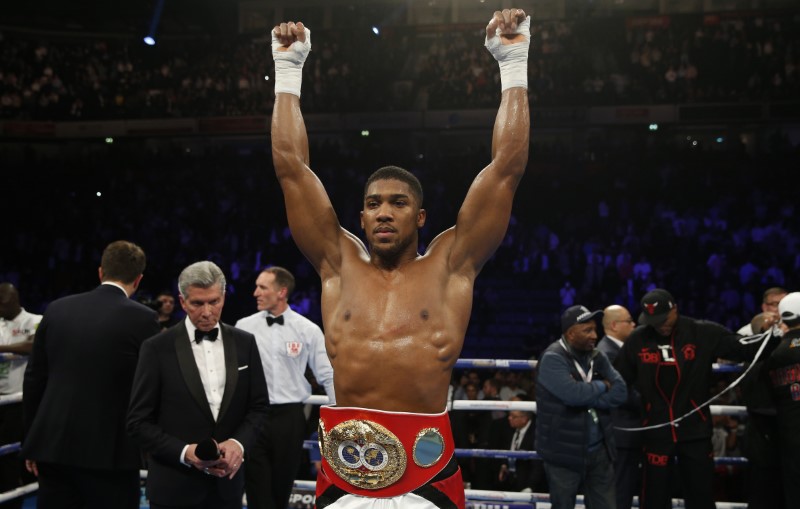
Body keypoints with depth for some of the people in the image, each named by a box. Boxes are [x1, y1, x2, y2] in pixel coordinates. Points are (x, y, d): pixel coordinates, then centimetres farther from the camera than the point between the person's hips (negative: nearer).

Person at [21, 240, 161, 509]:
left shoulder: (57, 309, 5)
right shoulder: (142, 319, -8)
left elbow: (34, 379, 9)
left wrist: (32, 443, 16)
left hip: (53, 446, 4)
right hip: (109, 450, -4)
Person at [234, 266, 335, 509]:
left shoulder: (308, 330, -2)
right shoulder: (244, 327, 1)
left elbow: (328, 377, 2)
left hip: (289, 417, 0)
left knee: (281, 488, 13)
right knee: (257, 489, 1)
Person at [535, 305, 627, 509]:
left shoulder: (597, 357, 7)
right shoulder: (552, 359, -14)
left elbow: (620, 393, -3)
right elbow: (573, 394, -27)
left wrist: (587, 399, -15)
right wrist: (602, 386, -9)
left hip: (599, 450, 6)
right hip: (564, 453, -6)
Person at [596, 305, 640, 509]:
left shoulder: (618, 349, 14)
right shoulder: (607, 353, -19)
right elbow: (624, 395, -22)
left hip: (627, 432, 10)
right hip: (621, 433, -10)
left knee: (627, 490, 16)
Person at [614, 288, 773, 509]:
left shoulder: (703, 333, -8)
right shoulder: (637, 340, -4)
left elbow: (744, 348, -10)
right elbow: (618, 380, 2)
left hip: (695, 430, 0)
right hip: (656, 431, 0)